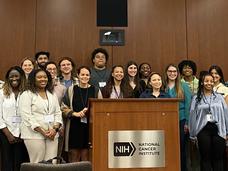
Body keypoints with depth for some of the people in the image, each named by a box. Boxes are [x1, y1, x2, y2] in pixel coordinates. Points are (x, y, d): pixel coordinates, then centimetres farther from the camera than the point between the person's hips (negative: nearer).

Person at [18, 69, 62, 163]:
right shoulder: (26, 95, 0)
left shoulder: (52, 95, 17)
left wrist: (55, 129, -5)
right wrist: (42, 132, -14)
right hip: (35, 134, -4)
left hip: (52, 134, 5)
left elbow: (58, 113, 13)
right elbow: (26, 116, -9)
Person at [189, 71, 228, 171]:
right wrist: (193, 135, 2)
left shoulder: (219, 97, 8)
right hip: (203, 130, -1)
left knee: (218, 158, 6)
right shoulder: (196, 99, 4)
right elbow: (192, 117, 4)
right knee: (205, 158, 6)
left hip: (218, 130, 1)